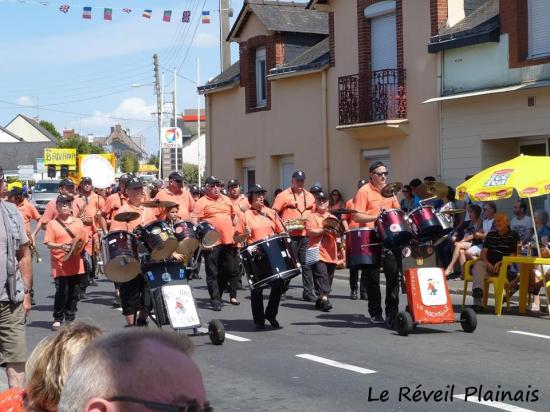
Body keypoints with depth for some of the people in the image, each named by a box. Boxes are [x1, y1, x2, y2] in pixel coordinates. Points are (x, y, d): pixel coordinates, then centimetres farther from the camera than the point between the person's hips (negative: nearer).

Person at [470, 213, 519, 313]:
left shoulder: (513, 236, 8)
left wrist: (500, 263, -16)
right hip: (488, 264, 2)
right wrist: (487, 263, -9)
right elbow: (483, 252, 13)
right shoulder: (491, 235, 24)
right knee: (478, 265, -31)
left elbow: (513, 255, -1)